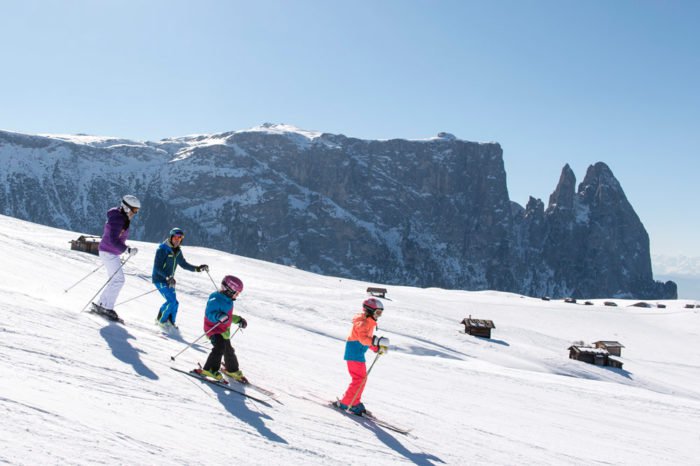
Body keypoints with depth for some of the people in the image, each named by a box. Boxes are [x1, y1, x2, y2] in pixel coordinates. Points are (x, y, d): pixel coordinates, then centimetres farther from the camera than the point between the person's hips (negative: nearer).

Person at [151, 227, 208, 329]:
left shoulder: (177, 251, 6)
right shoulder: (162, 249, -16)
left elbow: (183, 264, 17)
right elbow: (157, 267, -21)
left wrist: (197, 268, 7)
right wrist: (168, 277, -31)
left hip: (169, 280, 7)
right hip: (159, 279, -7)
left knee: (174, 303, 5)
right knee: (172, 301, -16)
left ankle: (170, 323, 21)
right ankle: (161, 320, 2)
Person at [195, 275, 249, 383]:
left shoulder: (228, 300, 10)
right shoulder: (215, 300, -21)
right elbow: (209, 314, -30)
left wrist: (239, 320, 19)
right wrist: (219, 316, -47)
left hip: (224, 330, 9)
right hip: (214, 329, -9)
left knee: (229, 351, 19)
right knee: (219, 348, -27)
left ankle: (232, 370, 38)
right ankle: (210, 370, -20)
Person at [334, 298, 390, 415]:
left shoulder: (369, 323, 15)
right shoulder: (362, 322, -17)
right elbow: (363, 338, -35)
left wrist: (378, 348, 12)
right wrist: (378, 341, -46)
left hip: (359, 353, 11)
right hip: (354, 353, -11)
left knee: (362, 378, 18)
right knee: (359, 379, -11)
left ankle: (354, 402, 30)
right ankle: (346, 403, -5)